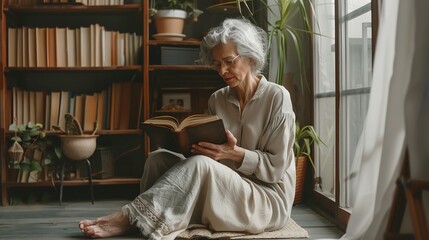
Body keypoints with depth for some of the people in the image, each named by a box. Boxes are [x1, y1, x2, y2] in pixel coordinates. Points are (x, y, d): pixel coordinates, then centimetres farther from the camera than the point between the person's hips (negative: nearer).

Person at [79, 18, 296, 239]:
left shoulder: (276, 97, -8)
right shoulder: (217, 100, 8)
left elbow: (276, 167, -11)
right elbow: (210, 155, 7)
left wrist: (235, 154, -25)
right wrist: (194, 145, -14)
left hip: (268, 199, -5)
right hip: (226, 190, 6)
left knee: (198, 165, -31)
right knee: (159, 158, -13)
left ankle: (128, 218, -26)